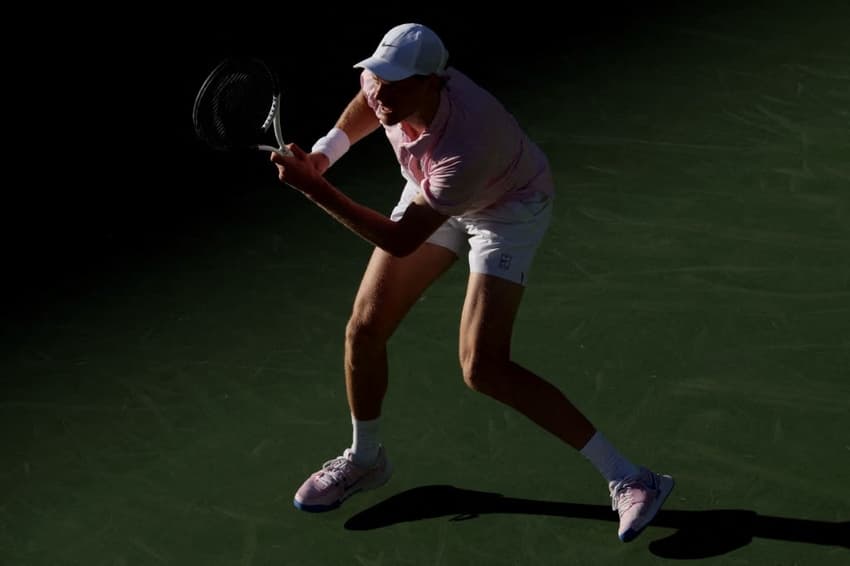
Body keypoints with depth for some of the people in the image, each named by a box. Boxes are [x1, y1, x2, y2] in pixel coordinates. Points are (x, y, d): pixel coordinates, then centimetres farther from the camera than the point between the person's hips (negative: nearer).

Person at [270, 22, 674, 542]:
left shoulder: (463, 150, -44)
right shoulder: (385, 81, -26)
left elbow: (400, 241, -34)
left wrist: (313, 188, -38)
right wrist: (323, 152, -10)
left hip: (510, 208, -7)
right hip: (436, 195, 7)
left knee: (483, 368, -19)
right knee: (364, 329, 3)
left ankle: (627, 478, -11)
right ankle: (365, 460, 32)